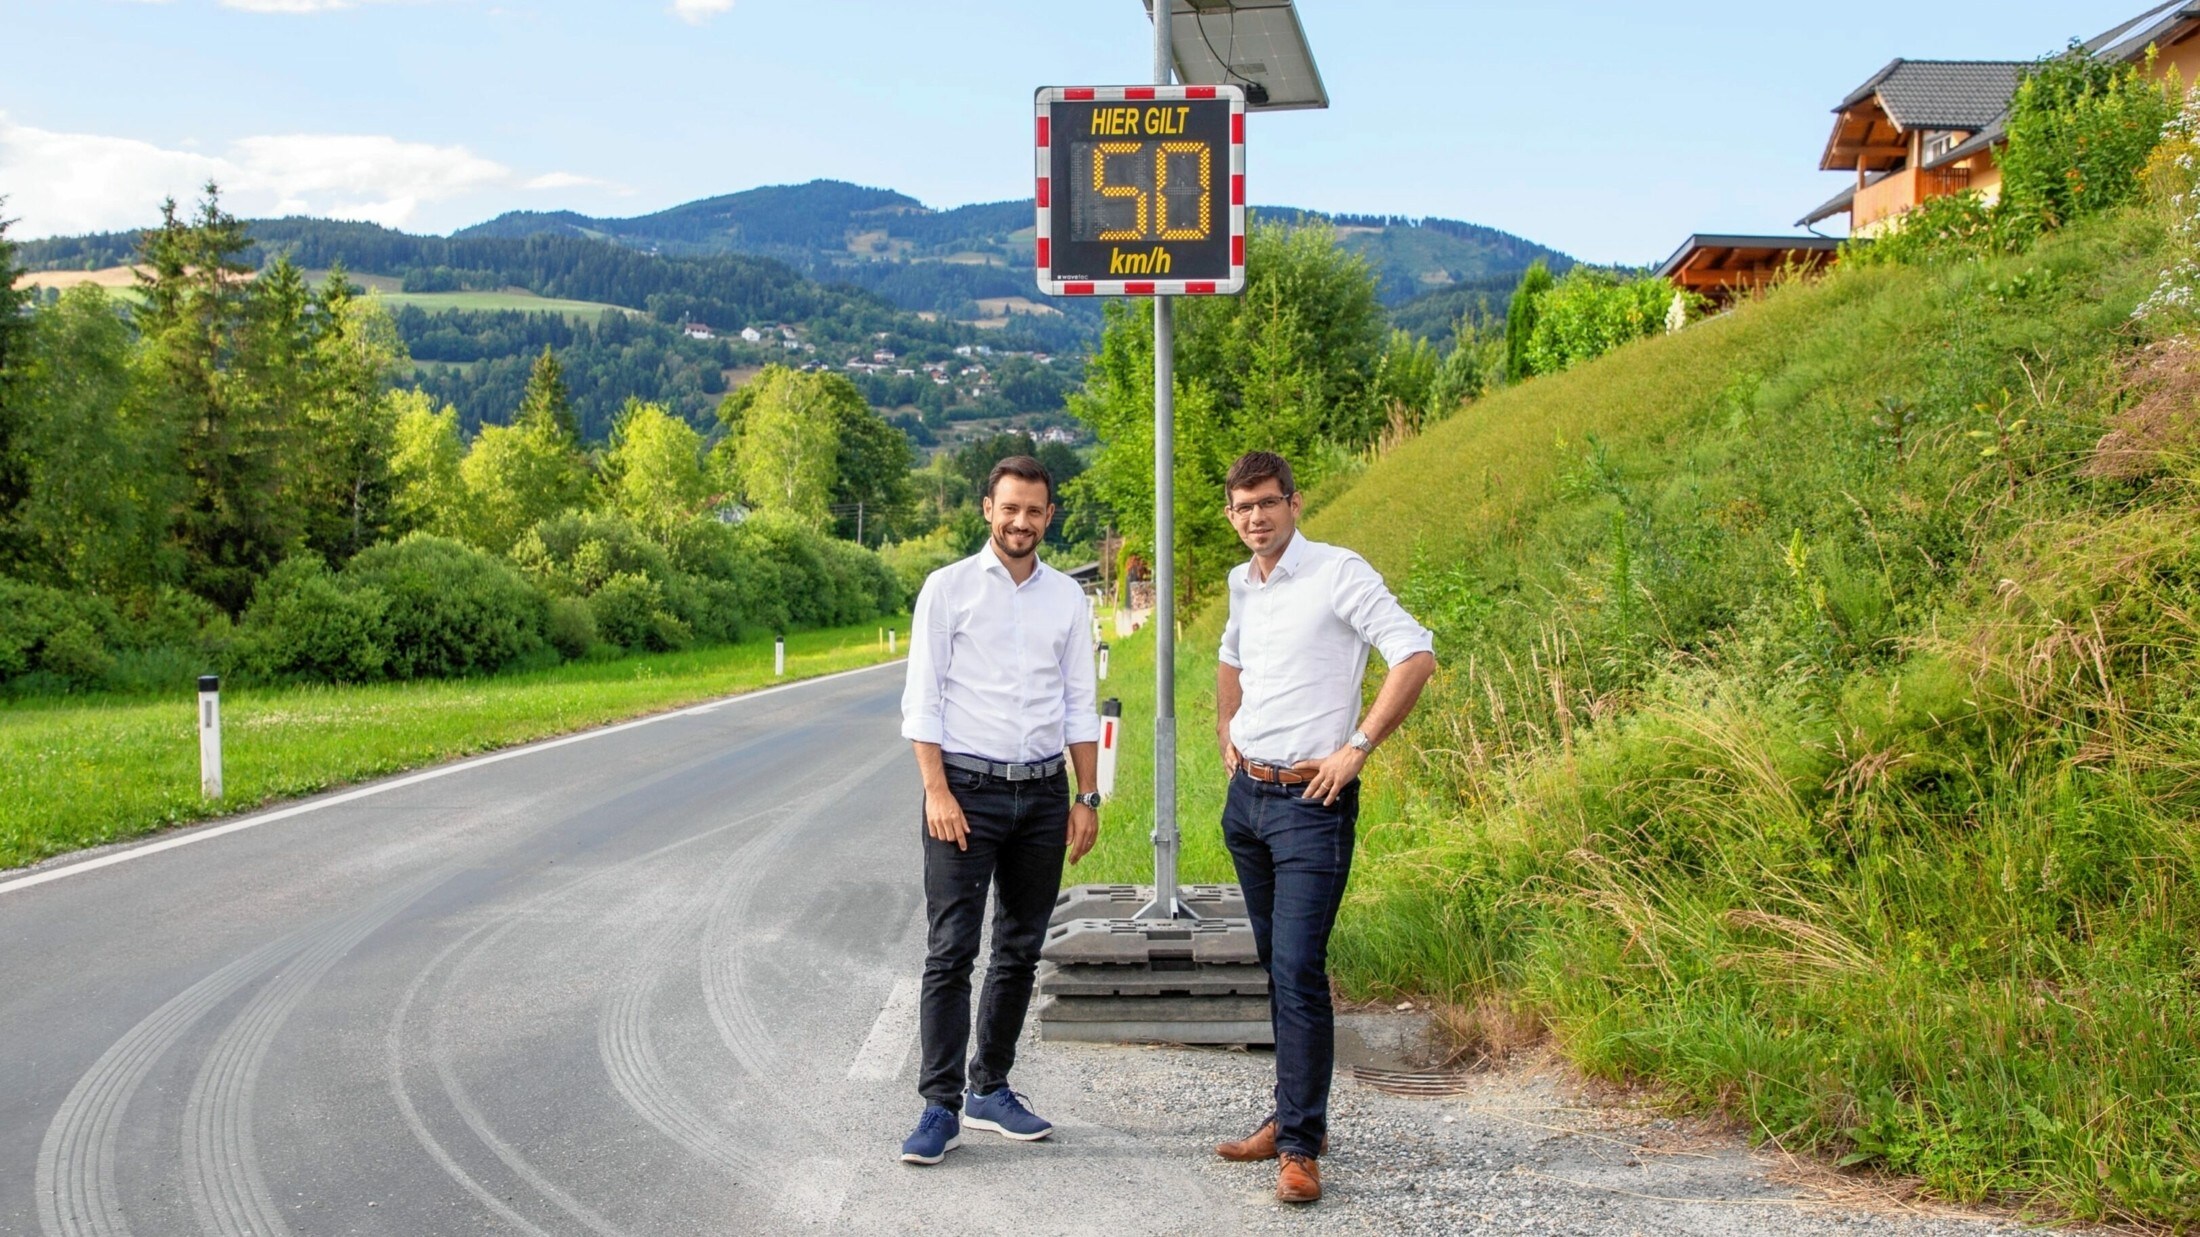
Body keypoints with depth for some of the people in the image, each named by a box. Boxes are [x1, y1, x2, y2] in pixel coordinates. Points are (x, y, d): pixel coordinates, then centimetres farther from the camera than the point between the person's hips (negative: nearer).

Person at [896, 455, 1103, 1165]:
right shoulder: (948, 588, -1)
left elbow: (1079, 706, 12)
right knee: (951, 952, -6)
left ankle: (991, 1090, 22)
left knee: (1021, 952, 10)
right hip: (967, 789, -4)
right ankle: (940, 1106, -1)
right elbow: (923, 700, -4)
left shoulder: (1067, 598, 10)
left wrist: (1087, 798, 7)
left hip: (1043, 793, 4)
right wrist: (937, 791, -12)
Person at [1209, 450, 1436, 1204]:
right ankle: (1294, 1115, 25)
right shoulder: (1241, 584, 12)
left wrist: (1355, 749, -18)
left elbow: (1416, 657, -18)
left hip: (1311, 803, -8)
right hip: (1246, 796, 8)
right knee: (1275, 965, 14)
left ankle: (1301, 1145, -6)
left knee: (1299, 971, -11)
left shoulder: (1338, 573, -11)